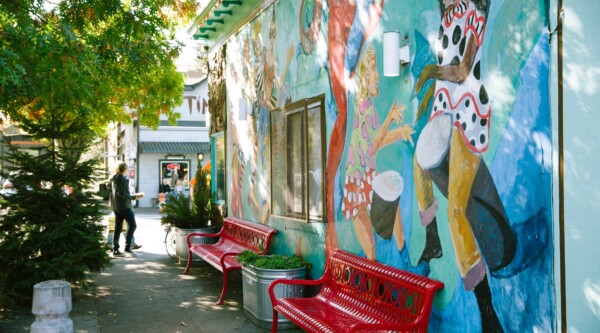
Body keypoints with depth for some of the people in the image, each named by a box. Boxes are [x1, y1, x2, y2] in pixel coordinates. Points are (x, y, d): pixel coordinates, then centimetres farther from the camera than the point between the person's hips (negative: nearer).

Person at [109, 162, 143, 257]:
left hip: (115, 206, 9)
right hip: (124, 206, -8)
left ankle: (115, 249, 6)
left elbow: (111, 192, 17)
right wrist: (133, 197, -17)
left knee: (118, 228, 9)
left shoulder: (114, 179, 11)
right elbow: (121, 194, -21)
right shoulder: (123, 179, -14)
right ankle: (128, 246, -2)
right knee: (132, 225, 1)